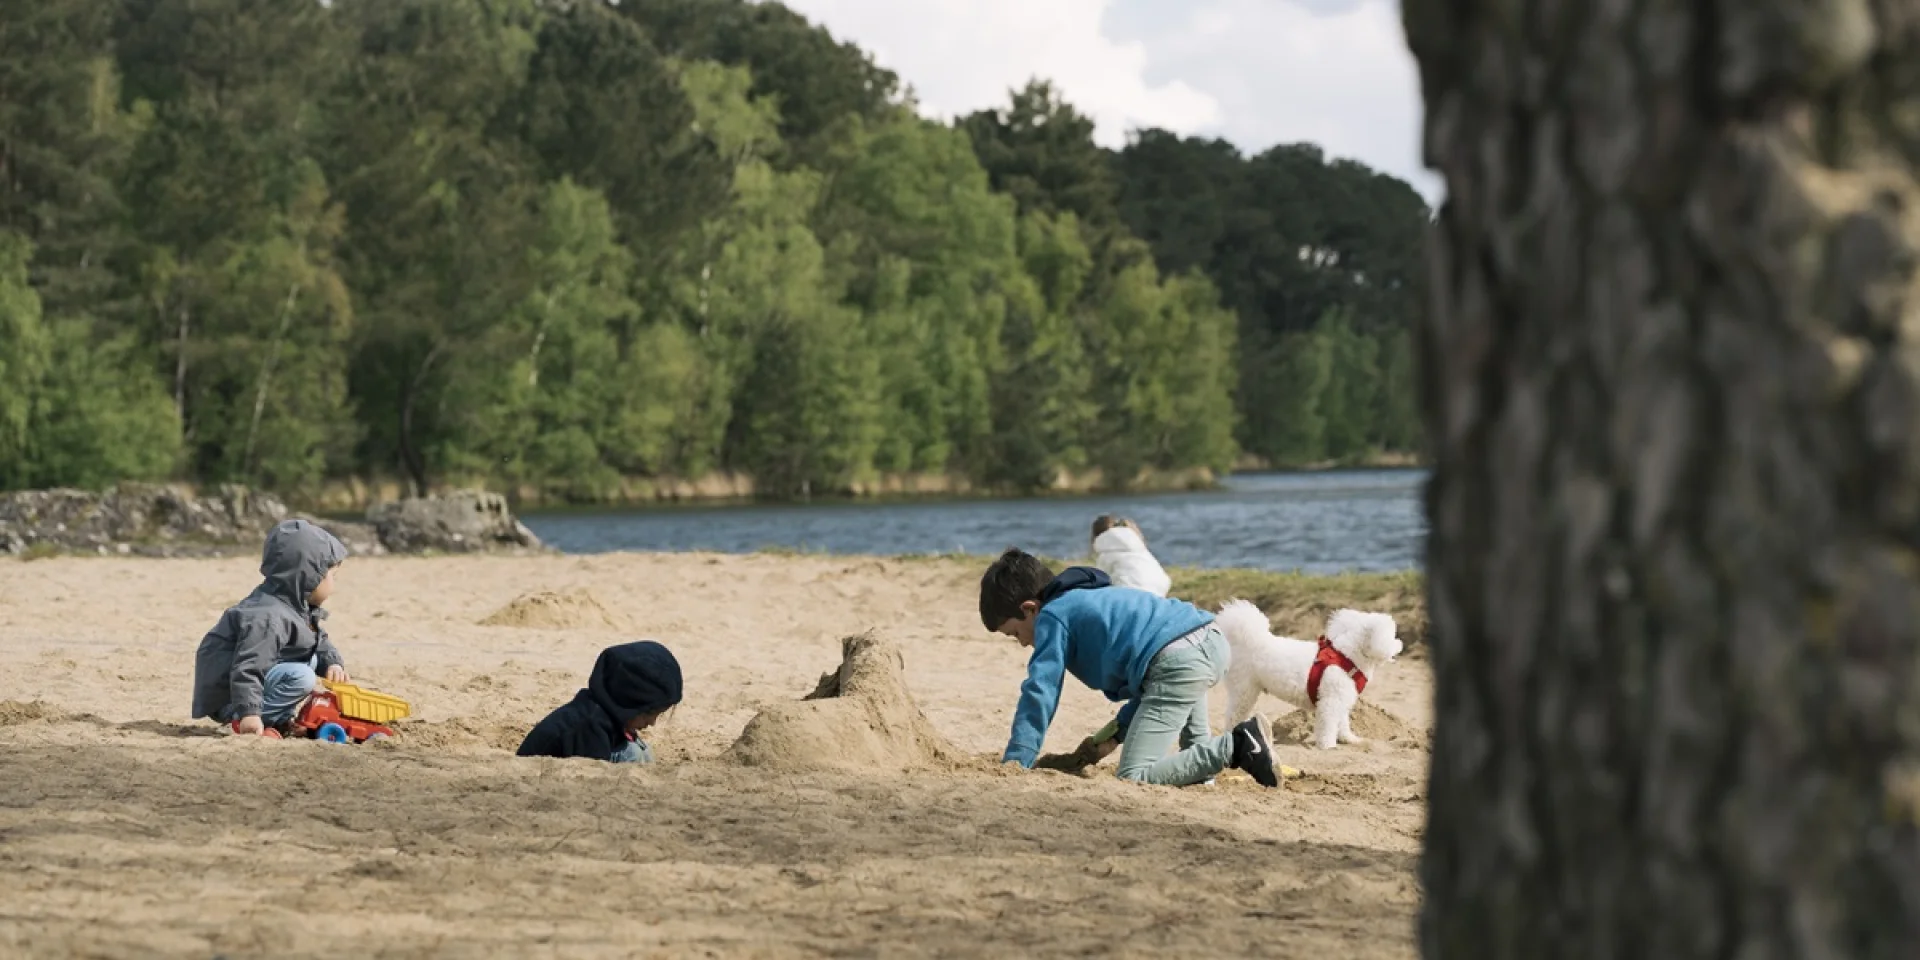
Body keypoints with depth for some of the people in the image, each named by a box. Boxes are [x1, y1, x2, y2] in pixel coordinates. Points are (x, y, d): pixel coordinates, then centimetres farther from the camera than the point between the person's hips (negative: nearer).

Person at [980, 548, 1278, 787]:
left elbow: (1039, 694, 0)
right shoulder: (1091, 599, 34)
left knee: (1133, 778, -13)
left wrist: (1013, 763, 1)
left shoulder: (1052, 617, 7)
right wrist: (1118, 730, 28)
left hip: (1176, 663, -10)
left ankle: (1235, 748, -19)